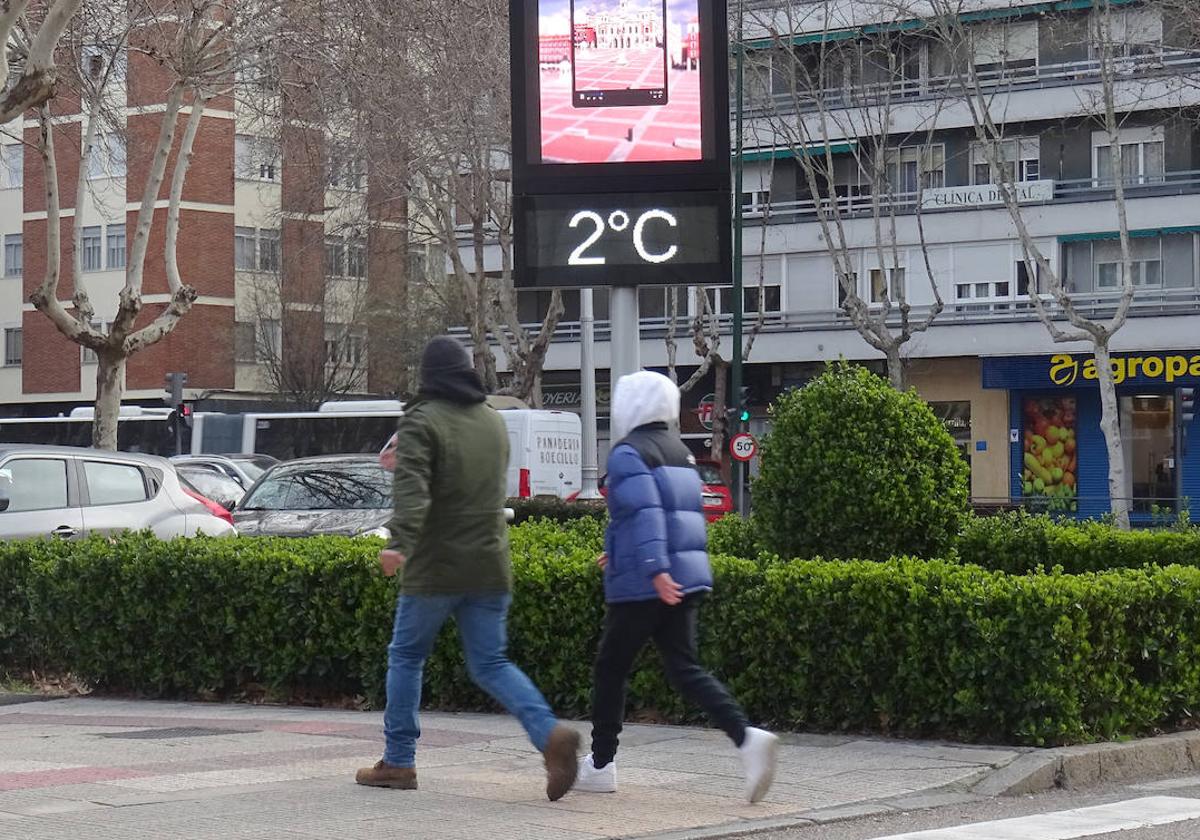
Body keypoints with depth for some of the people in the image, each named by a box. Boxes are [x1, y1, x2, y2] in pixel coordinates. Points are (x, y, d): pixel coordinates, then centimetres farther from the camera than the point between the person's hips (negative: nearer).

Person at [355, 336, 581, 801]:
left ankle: (398, 762, 14)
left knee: (406, 656, 11)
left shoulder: (420, 422, -9)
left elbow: (412, 488, -25)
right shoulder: (493, 422, 12)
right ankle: (550, 733, -15)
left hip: (435, 567, -5)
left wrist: (399, 542, -36)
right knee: (491, 664, 7)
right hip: (490, 566, 5)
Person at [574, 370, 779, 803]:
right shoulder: (679, 450, 17)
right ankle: (747, 737, -15)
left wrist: (656, 569, -31)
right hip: (688, 578, 7)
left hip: (642, 584, -7)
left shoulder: (628, 452, -9)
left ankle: (600, 764, 15)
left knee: (610, 668, 7)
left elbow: (644, 511, -22)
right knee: (684, 666, 5)